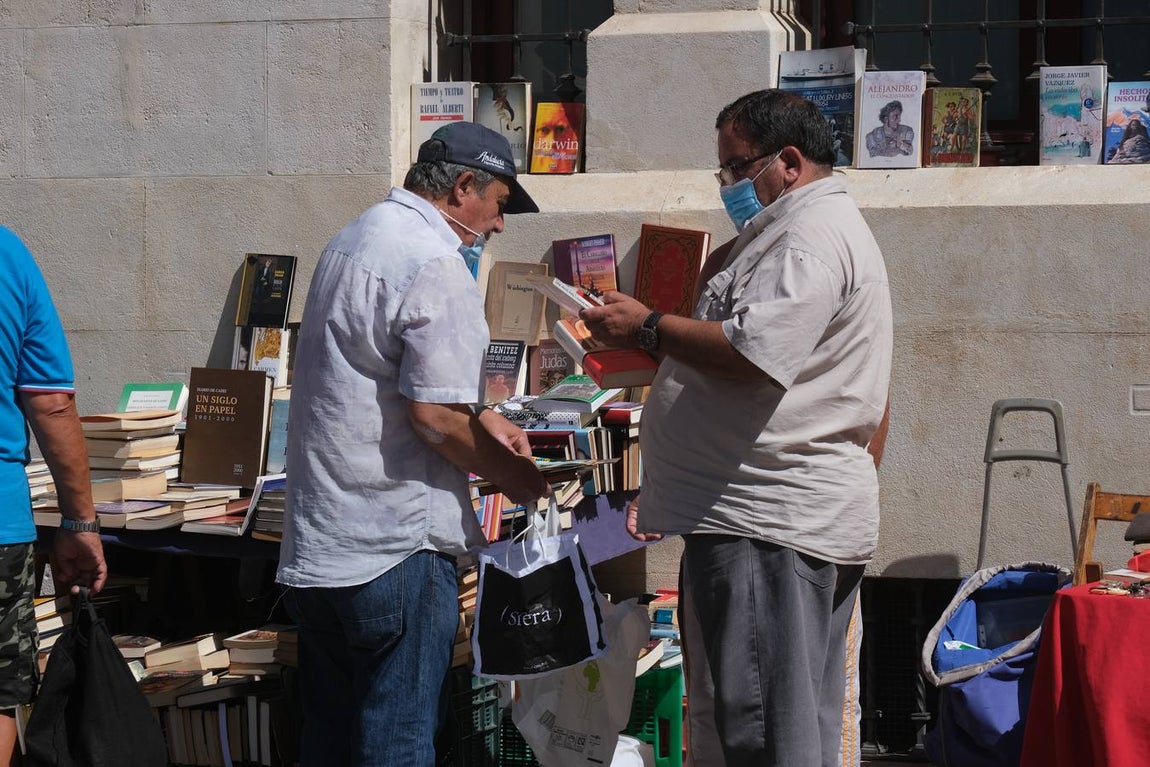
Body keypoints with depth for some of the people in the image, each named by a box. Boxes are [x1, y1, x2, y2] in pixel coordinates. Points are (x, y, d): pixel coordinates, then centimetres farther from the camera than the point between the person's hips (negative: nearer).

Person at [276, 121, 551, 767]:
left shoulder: (355, 238, 16)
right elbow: (435, 417, -21)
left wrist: (480, 417, 23)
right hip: (397, 545, -9)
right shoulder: (437, 266, -16)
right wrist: (513, 475, -6)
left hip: (314, 543, 10)